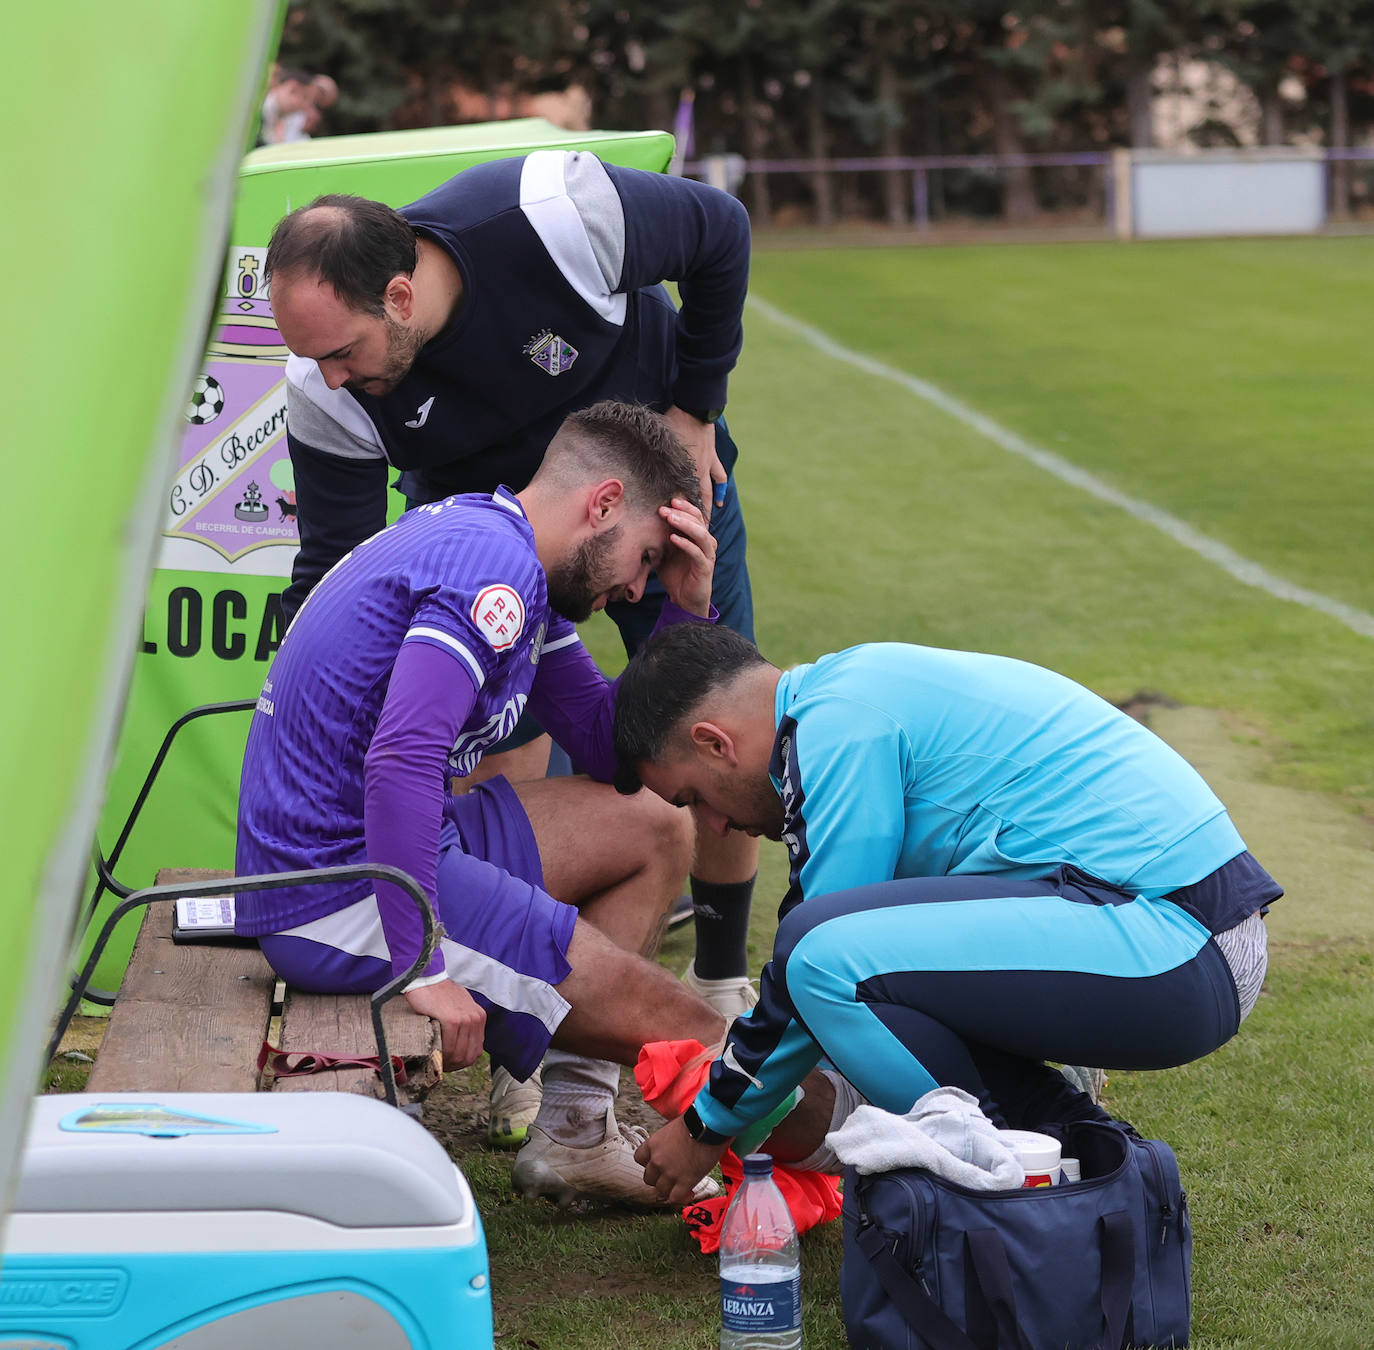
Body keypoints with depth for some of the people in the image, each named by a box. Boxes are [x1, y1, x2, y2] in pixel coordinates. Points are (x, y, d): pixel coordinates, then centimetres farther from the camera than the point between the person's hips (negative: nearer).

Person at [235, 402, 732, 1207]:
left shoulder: (522, 578, 16)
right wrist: (421, 970, -30)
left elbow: (612, 748, 20)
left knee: (655, 831, 19)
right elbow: (402, 758, -30)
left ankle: (575, 1134, 11)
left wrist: (687, 610, 8)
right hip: (341, 894, -11)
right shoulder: (493, 562, -17)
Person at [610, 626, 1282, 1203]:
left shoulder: (835, 728, -10)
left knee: (826, 951, -18)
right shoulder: (857, 683, 21)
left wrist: (709, 1125, 6)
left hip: (1170, 945, -11)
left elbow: (816, 954, -7)